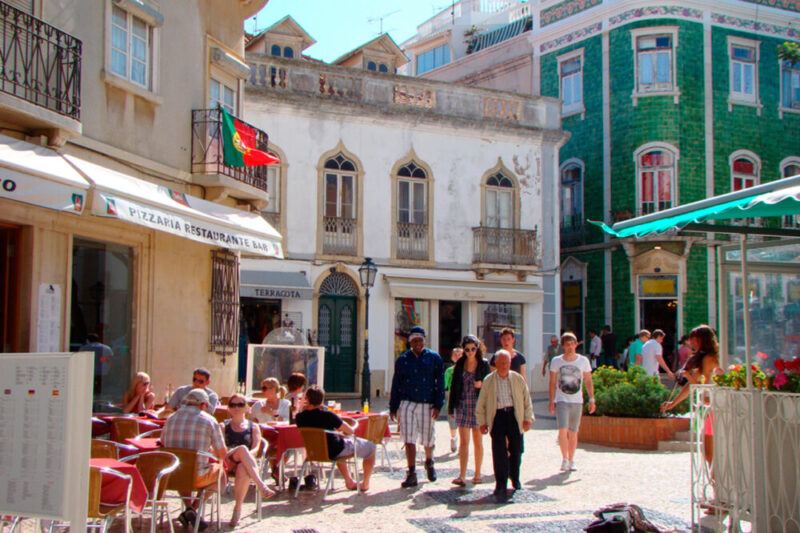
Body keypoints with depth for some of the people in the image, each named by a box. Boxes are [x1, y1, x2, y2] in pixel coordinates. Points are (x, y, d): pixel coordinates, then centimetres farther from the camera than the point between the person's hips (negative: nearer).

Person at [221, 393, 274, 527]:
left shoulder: (253, 427, 21)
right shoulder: (223, 426, 22)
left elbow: (256, 448, 6)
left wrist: (247, 456, -17)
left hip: (245, 463, 1)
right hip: (227, 463, 0)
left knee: (243, 470, -40)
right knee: (242, 448, -36)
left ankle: (237, 509, -30)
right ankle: (261, 486, -46)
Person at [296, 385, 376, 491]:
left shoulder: (300, 417, -15)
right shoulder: (327, 415, -28)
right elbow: (350, 431, -16)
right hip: (335, 452, -6)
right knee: (370, 446, 15)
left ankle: (349, 482, 42)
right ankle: (365, 483, 26)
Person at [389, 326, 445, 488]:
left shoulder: (434, 358, 3)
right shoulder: (402, 359, 7)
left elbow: (440, 383, 1)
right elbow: (396, 384, 11)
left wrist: (438, 405, -7)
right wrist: (393, 407, 7)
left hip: (427, 405, 0)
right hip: (407, 403, 1)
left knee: (428, 439, 9)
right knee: (409, 440, -6)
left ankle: (429, 462, 38)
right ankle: (411, 474, 0)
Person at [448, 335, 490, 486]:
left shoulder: (484, 364, 0)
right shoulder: (460, 364, 5)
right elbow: (454, 386, 7)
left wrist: (482, 384, -16)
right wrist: (451, 407, 4)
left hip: (478, 405, -1)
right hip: (462, 405, 1)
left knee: (478, 442, 8)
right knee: (463, 442, -3)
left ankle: (477, 473, 19)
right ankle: (462, 475, -6)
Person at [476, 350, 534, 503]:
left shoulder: (518, 379, 8)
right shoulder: (488, 381, 5)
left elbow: (527, 399, 12)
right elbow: (481, 403, 8)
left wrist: (528, 418, 5)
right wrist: (482, 422, 2)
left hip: (514, 416, 2)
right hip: (497, 417, -2)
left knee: (516, 450, 7)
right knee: (499, 453, -7)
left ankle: (515, 477, 34)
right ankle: (501, 487, -2)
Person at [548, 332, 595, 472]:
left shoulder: (583, 361, 4)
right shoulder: (556, 361, 3)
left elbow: (588, 382, 8)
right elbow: (552, 383, 6)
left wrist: (591, 399, 0)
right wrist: (551, 402, 1)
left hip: (577, 402, 1)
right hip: (561, 401, -1)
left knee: (573, 432, 7)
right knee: (563, 430, -15)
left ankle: (571, 461, 20)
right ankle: (564, 459, -2)